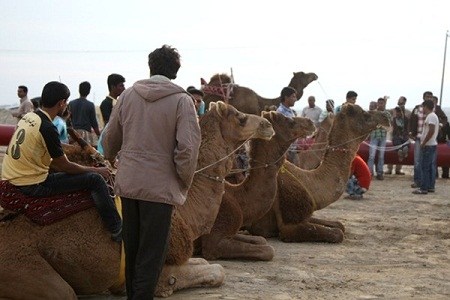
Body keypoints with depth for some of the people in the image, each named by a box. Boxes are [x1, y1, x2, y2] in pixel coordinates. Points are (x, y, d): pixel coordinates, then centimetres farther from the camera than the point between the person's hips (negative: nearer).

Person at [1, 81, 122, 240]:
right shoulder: (47, 128, -20)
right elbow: (64, 166, -11)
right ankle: (117, 230, 5)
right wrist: (96, 170, 2)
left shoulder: (28, 117, 6)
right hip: (31, 186, -10)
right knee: (95, 179, -5)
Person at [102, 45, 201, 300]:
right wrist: (185, 182, -2)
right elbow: (188, 147, -16)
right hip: (160, 186, -5)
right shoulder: (181, 100, -8)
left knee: (132, 250, 19)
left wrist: (110, 157, 35)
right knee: (151, 256, 2)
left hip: (128, 183, 5)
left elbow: (110, 138, 13)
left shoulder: (129, 95, 4)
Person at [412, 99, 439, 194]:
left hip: (428, 146, -10)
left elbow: (431, 131, -23)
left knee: (425, 167, -8)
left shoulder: (431, 116, -15)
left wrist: (423, 143, -19)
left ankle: (424, 188, -9)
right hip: (433, 144, 10)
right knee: (431, 167, 11)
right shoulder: (434, 116, 17)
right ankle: (431, 187, 15)